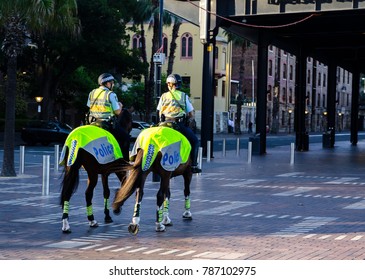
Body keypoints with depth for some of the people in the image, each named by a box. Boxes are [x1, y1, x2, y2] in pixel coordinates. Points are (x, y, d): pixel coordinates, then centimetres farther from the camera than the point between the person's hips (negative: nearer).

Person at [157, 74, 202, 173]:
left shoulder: (164, 96, 11)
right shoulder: (184, 96, 4)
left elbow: (159, 113, 12)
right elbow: (191, 114, 3)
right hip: (180, 124, -3)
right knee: (195, 141, 12)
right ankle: (193, 164, 2)